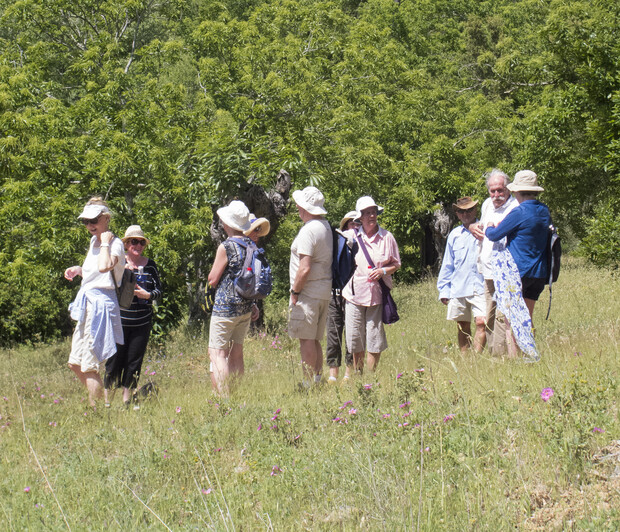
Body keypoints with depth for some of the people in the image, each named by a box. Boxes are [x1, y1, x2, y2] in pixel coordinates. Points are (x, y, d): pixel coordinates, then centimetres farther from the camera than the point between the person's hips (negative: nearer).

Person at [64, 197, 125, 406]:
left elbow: (104, 267, -36)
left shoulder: (115, 244, -14)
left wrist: (105, 243, -23)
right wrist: (78, 270, 12)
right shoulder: (94, 241, 14)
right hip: (88, 303, 10)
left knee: (89, 367, -7)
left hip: (101, 302, -10)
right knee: (75, 364, 13)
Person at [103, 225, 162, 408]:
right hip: (119, 321, -3)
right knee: (115, 359, -3)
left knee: (135, 360, 6)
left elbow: (158, 291, 10)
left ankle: (127, 398, 16)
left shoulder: (150, 265, 9)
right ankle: (107, 399, 5)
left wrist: (147, 295, -11)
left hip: (142, 323, 3)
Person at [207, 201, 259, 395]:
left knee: (217, 353, -4)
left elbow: (212, 280, -10)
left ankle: (224, 397, -14)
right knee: (236, 353, 15)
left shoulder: (226, 247, -14)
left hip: (225, 307, -7)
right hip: (246, 307, 7)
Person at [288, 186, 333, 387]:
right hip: (324, 292, 9)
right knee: (314, 340, 14)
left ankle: (308, 384, -4)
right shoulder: (325, 226, 13)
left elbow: (305, 268, -22)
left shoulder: (308, 230, -16)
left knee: (306, 339, -5)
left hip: (308, 293, -9)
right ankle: (317, 380, 17)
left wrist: (295, 291, -11)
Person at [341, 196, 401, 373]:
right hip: (354, 294, 1)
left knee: (375, 342, -1)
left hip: (377, 294, 0)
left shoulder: (387, 237, 4)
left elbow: (396, 264, 11)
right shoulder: (350, 236, 5)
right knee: (355, 342, 4)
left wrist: (383, 271, -8)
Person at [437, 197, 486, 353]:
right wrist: (444, 290, 13)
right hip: (458, 288, 3)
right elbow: (447, 265, 17)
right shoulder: (454, 235, 14)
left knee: (481, 323, -15)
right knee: (462, 327, 7)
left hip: (481, 287, -3)